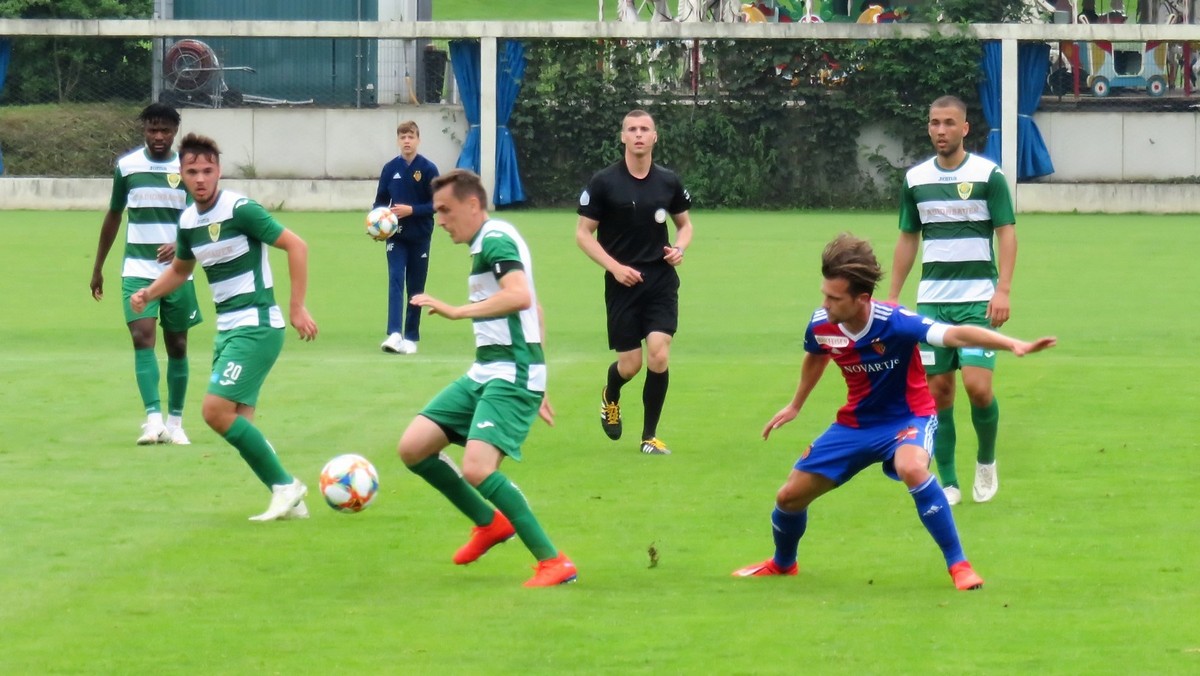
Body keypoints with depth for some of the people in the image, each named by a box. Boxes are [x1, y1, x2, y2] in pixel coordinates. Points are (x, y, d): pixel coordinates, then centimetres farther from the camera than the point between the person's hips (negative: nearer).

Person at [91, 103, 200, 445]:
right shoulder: (126, 166, 3)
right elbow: (113, 216, 14)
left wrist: (180, 244, -26)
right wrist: (98, 268, 17)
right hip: (137, 269, 0)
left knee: (177, 346, 7)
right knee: (143, 337, -17)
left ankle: (175, 423, 18)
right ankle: (153, 419, -24)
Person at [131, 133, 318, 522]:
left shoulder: (240, 210, -14)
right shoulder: (188, 222, 8)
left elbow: (296, 246, -14)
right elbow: (180, 269, 27)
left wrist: (297, 308, -17)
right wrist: (149, 293, 8)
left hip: (256, 326, -8)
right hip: (227, 329, 8)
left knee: (216, 410, -17)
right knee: (237, 424, 3)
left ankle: (284, 486, -7)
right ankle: (290, 501, 11)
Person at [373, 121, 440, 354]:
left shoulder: (428, 169, -4)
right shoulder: (390, 168, 3)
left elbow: (436, 203, -5)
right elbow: (380, 201, 9)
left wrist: (411, 210, -19)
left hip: (420, 237, -1)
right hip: (396, 236, 1)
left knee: (416, 288, 7)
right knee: (395, 281, -14)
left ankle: (411, 337, 16)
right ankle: (394, 334, -25)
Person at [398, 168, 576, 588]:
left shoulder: (495, 240, -12)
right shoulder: (487, 245, 19)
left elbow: (520, 296, -30)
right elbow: (534, 309, 28)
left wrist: (456, 312, -29)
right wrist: (535, 388, 32)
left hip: (511, 378, -10)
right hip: (483, 374, 10)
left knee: (477, 470, -24)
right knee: (413, 448, 4)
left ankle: (553, 563, -16)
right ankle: (490, 523, 19)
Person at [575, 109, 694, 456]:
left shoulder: (669, 181, 4)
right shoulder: (604, 182, -5)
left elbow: (684, 223, 19)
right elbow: (583, 233, -2)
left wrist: (679, 248, -4)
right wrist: (615, 267, -13)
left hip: (661, 280, 2)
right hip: (623, 281, -2)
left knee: (659, 355, -13)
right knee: (630, 365, 0)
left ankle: (649, 436, 2)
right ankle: (610, 396, 39)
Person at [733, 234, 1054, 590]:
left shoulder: (894, 323, -30)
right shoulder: (821, 325, -13)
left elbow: (955, 334, -42)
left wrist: (1013, 344, -56)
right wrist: (796, 405, 27)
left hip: (908, 417, -5)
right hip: (855, 423, 5)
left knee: (912, 469, -40)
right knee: (790, 496, 4)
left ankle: (958, 564, -26)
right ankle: (782, 564, 38)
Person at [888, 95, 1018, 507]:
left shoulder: (988, 175, -4)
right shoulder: (916, 179, 8)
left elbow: (1006, 232, -5)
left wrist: (1003, 290, -15)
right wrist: (893, 296, 12)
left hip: (978, 299, -4)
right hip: (931, 299, 4)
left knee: (978, 386, -13)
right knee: (938, 390, 2)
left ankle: (986, 459, 13)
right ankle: (948, 483, 9)